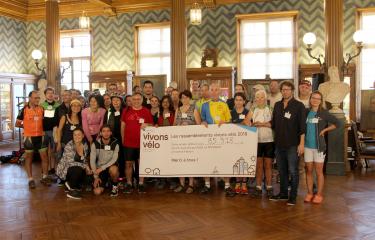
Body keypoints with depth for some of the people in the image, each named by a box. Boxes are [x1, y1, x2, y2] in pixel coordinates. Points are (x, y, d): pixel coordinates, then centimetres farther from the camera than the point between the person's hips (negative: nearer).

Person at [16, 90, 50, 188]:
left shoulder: (42, 109, 3)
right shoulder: (24, 110, -7)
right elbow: (17, 124, -1)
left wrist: (40, 127, 2)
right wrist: (27, 126, 1)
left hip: (40, 136, 3)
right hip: (29, 137, -3)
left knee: (44, 156, 5)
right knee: (29, 157, 8)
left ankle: (44, 177, 19)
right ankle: (30, 179, 16)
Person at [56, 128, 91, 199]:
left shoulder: (85, 145, -1)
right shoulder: (69, 146, -20)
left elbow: (84, 160, 10)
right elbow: (70, 162, -27)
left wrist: (87, 167, -10)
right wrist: (85, 166, -29)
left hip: (77, 169, 7)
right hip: (64, 169, -7)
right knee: (78, 170, -34)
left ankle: (70, 185, 11)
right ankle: (72, 190, -10)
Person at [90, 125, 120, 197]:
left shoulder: (115, 144, -11)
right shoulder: (95, 144, -9)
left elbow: (114, 159, -16)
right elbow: (92, 161, -6)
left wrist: (102, 168, -26)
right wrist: (96, 177, -8)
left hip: (110, 167, -1)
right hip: (99, 170, 1)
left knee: (113, 169, -39)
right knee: (97, 192, -14)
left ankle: (115, 186, -8)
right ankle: (105, 182, 22)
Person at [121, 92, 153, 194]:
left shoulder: (146, 111, 1)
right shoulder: (126, 111, 5)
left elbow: (151, 125, 6)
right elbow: (123, 126, 9)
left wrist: (146, 125, -16)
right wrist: (123, 139, 7)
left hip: (142, 142, -1)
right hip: (128, 142, 1)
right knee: (128, 163, 6)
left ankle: (141, 184, 15)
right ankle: (128, 184, 18)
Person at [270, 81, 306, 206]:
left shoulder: (298, 105, -5)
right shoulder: (277, 105, 12)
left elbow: (302, 126, -9)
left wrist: (301, 143, -14)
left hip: (292, 144, -5)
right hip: (279, 143, 6)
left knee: (293, 171, 0)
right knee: (282, 170, 14)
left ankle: (293, 196, 9)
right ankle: (283, 193, 26)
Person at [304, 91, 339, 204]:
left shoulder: (324, 113, -4)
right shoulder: (306, 112, 5)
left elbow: (336, 123, -4)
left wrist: (324, 130, -7)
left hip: (319, 146, -3)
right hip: (307, 145, 3)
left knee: (319, 171, 4)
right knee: (308, 170, 8)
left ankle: (319, 195, 14)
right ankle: (309, 193, 18)